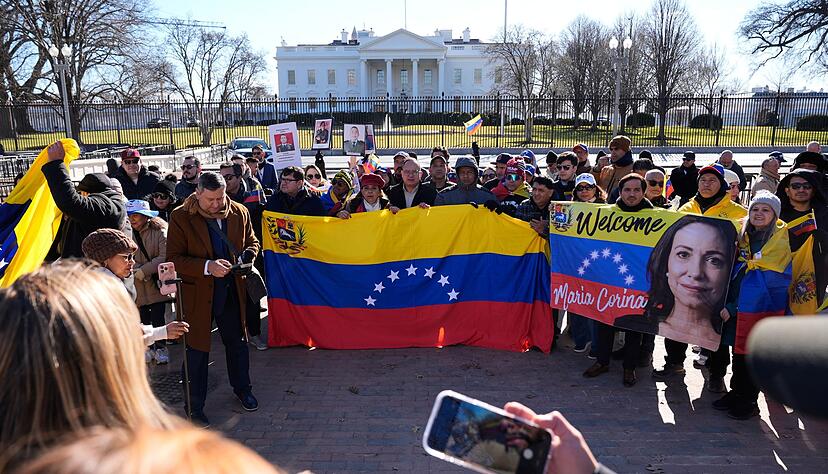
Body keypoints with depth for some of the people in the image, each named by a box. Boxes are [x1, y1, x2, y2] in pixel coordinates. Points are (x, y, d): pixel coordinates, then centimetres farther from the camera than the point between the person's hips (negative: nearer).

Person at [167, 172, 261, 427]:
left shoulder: (239, 213, -1)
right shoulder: (181, 217, -11)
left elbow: (251, 242, 12)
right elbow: (174, 258, -13)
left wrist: (246, 257, -10)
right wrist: (207, 267, -26)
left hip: (232, 290, 4)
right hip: (197, 294, -3)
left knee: (237, 342, 18)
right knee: (198, 350, 8)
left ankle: (242, 389, 41)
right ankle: (195, 406, 24)